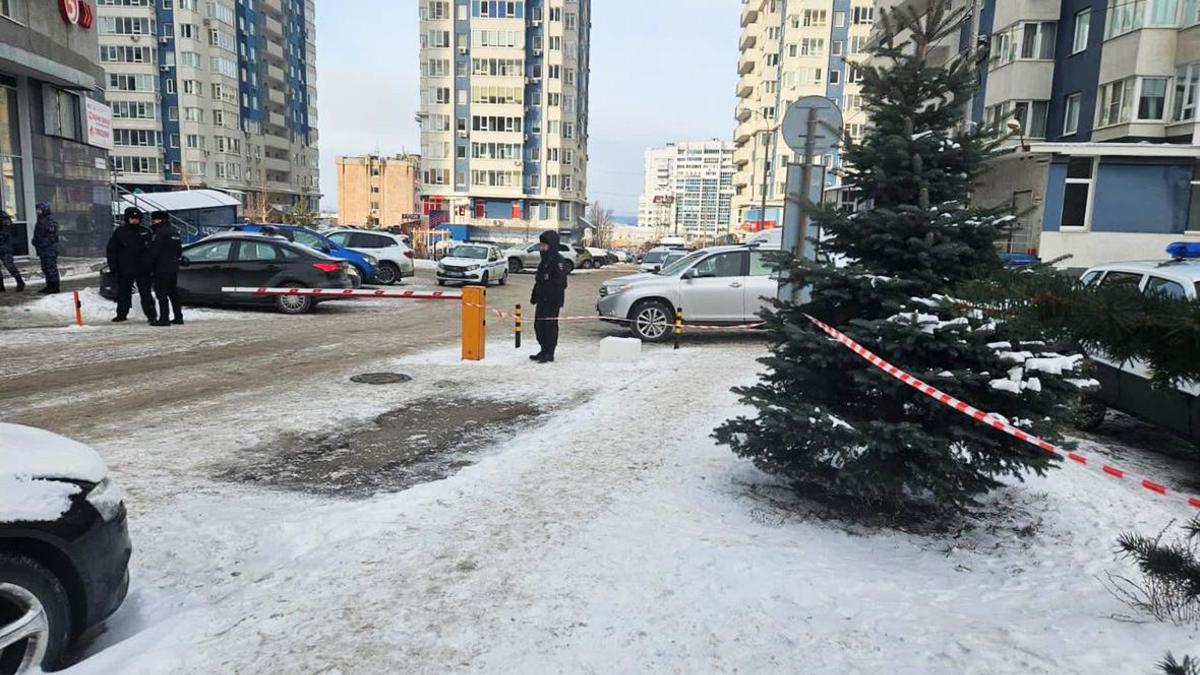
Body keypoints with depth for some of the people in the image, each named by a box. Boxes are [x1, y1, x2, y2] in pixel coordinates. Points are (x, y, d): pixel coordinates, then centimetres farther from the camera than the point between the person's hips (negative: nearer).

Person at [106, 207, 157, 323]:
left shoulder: (145, 232, 6)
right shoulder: (119, 232, 4)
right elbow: (111, 250, 6)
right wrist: (113, 266, -1)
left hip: (143, 269, 0)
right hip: (124, 269, 0)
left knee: (146, 293, 0)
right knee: (123, 293, 10)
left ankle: (151, 315, 1)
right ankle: (121, 314, 20)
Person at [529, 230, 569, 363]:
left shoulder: (558, 260, -12)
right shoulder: (544, 260, 18)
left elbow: (560, 282, -19)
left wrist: (557, 300, -23)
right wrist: (534, 296, 22)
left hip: (552, 301, -10)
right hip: (542, 299, 10)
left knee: (550, 325, -5)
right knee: (538, 325, 13)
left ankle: (549, 354, 2)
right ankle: (544, 351, 24)